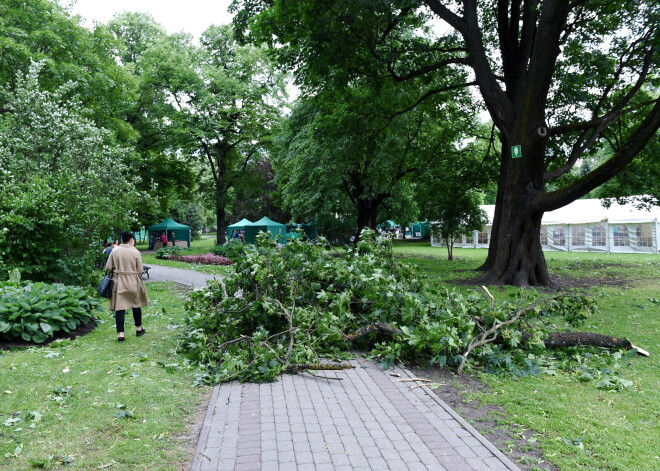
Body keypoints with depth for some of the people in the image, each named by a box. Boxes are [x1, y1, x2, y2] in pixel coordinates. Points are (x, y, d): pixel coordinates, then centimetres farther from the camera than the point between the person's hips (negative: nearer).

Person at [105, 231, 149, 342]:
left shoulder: (115, 250, -3)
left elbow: (108, 267, -2)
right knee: (136, 305, 17)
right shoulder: (135, 252, -10)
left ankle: (120, 334, -1)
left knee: (119, 307, 3)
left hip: (119, 283, 1)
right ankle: (139, 329, 31)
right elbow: (140, 270, -8)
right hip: (133, 282, -1)